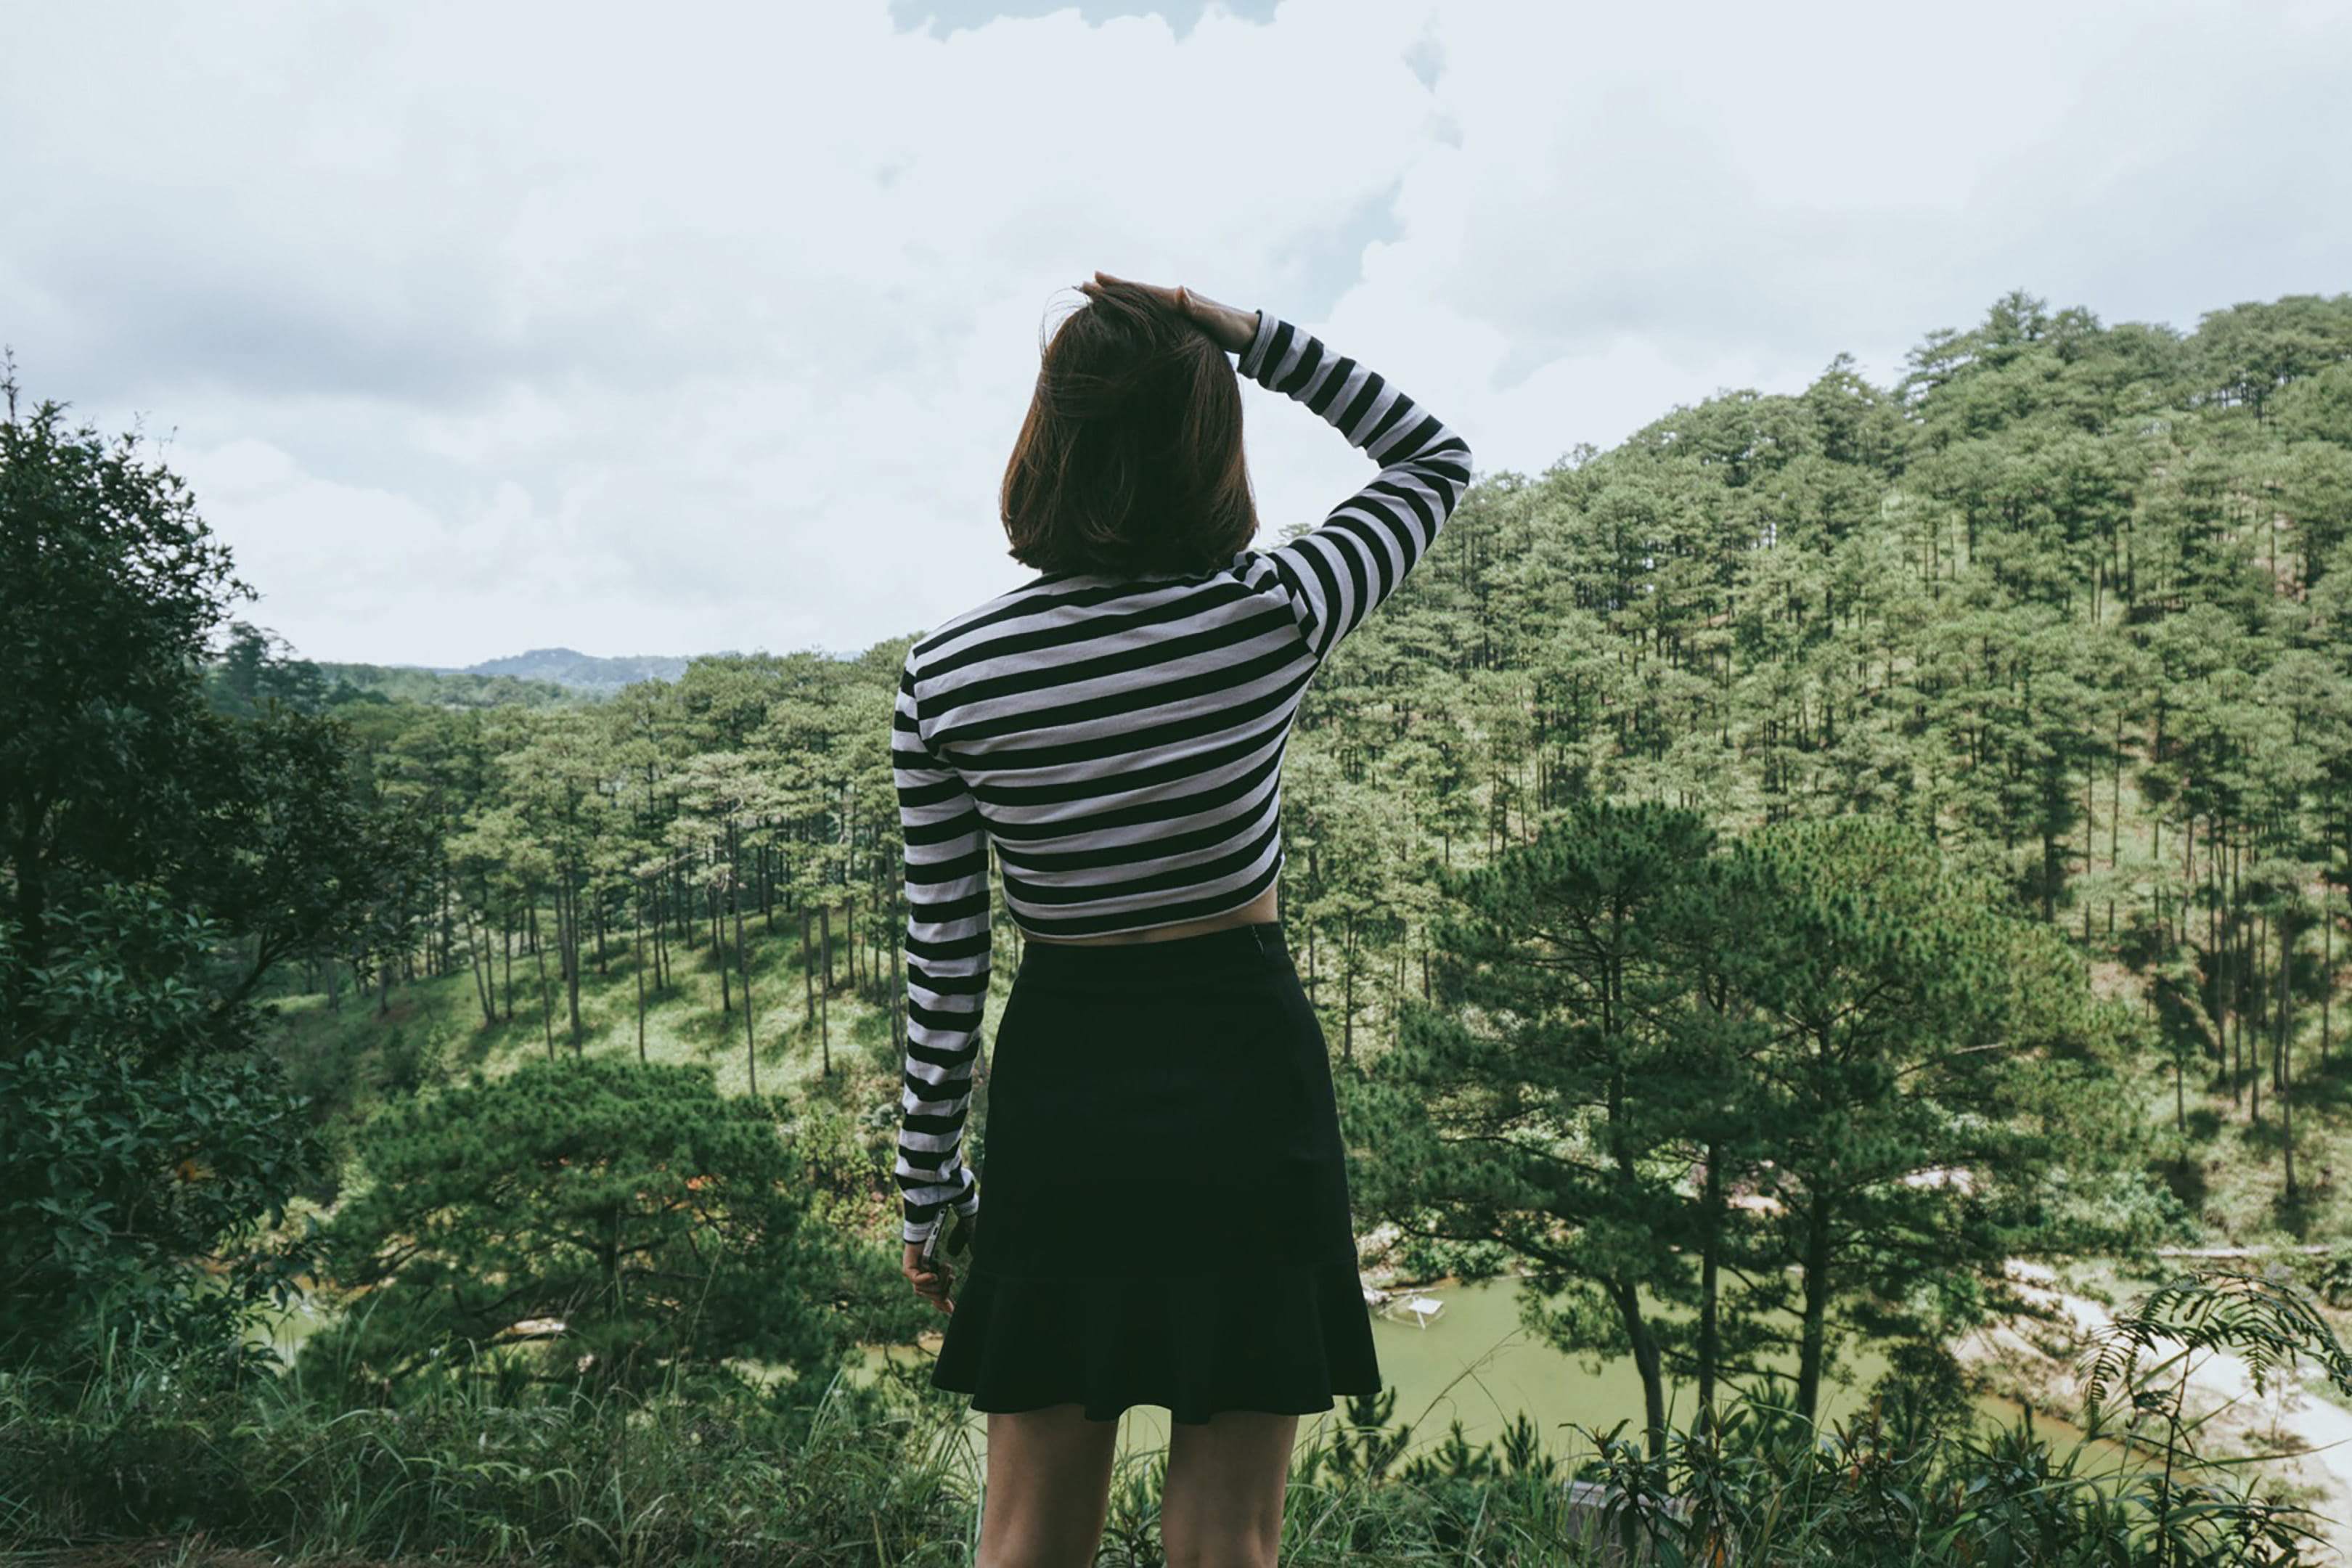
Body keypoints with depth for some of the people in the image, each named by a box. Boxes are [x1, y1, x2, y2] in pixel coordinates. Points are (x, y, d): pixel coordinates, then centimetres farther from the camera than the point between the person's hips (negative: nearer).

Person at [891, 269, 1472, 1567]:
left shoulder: (945, 673, -8)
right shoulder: (1273, 616, -11)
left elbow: (943, 958, -4)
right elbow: (1436, 458, 8)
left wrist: (928, 1189, 7)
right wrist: (1251, 335, 1)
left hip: (1058, 1084, 1)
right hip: (1244, 1074, -1)